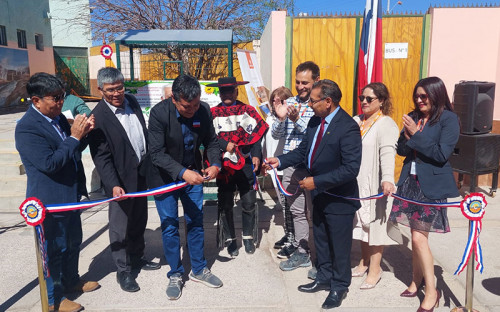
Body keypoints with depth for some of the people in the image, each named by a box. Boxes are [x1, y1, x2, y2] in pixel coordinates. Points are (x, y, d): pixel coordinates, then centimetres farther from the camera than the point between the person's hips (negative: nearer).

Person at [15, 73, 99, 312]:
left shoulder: (58, 117, 3)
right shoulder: (27, 128, -21)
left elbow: (74, 150, 13)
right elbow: (49, 163, -27)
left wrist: (83, 133, -6)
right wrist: (74, 138, -24)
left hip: (71, 194, 8)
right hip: (51, 201, -8)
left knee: (73, 242, 23)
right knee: (54, 250, 9)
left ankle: (71, 281, 45)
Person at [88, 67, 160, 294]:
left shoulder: (132, 102, 1)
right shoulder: (98, 117, -19)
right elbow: (101, 157, -19)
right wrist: (113, 185, -27)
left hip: (141, 172, 7)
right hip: (120, 179, -7)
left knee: (139, 220, 20)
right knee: (120, 226, 7)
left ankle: (136, 258, 40)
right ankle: (123, 271, 23)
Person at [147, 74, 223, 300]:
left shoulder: (203, 110, -13)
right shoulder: (159, 113, -23)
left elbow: (211, 142, -2)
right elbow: (157, 153, -24)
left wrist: (215, 164, -21)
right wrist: (182, 173, -36)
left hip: (193, 175, 3)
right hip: (165, 178, -3)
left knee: (196, 223, 12)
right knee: (170, 227, 6)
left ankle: (199, 270, 30)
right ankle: (175, 275, 25)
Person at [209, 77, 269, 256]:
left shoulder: (247, 110, 5)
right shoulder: (213, 113, 4)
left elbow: (256, 134, 0)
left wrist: (256, 155, -11)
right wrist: (225, 145, -16)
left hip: (245, 164, 0)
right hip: (224, 166, 0)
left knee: (249, 203, 6)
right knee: (225, 205, 9)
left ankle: (248, 238, 26)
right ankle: (230, 240, 25)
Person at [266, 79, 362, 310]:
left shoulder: (347, 127, -24)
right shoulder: (315, 121, 0)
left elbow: (351, 169, -27)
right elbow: (303, 150, 8)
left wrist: (317, 181, -26)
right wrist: (280, 161, -6)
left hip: (339, 197, -7)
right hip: (318, 194, 8)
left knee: (339, 245, 12)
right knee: (321, 240, 23)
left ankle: (339, 286, 34)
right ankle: (324, 278, 44)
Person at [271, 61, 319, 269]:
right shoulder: (289, 103, 9)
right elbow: (276, 135, 9)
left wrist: (297, 120, -24)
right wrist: (280, 118, -9)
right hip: (290, 165, 6)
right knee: (297, 211, 15)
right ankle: (300, 252, 30)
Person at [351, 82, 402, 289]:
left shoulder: (386, 124, -11)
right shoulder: (356, 121, 11)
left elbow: (388, 153, -25)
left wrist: (387, 179, -39)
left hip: (376, 185, -6)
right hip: (358, 182, 7)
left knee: (375, 223, 2)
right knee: (362, 222, 16)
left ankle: (375, 268, 16)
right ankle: (364, 261, 32)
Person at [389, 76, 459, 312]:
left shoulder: (448, 119, -8)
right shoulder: (414, 116, 7)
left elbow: (442, 154, -16)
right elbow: (401, 149, 8)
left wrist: (416, 135, -16)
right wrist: (407, 137, -13)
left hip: (431, 185, -5)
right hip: (410, 182, 5)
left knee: (419, 238, -5)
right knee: (416, 236, 13)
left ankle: (431, 291, 11)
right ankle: (417, 282, 28)